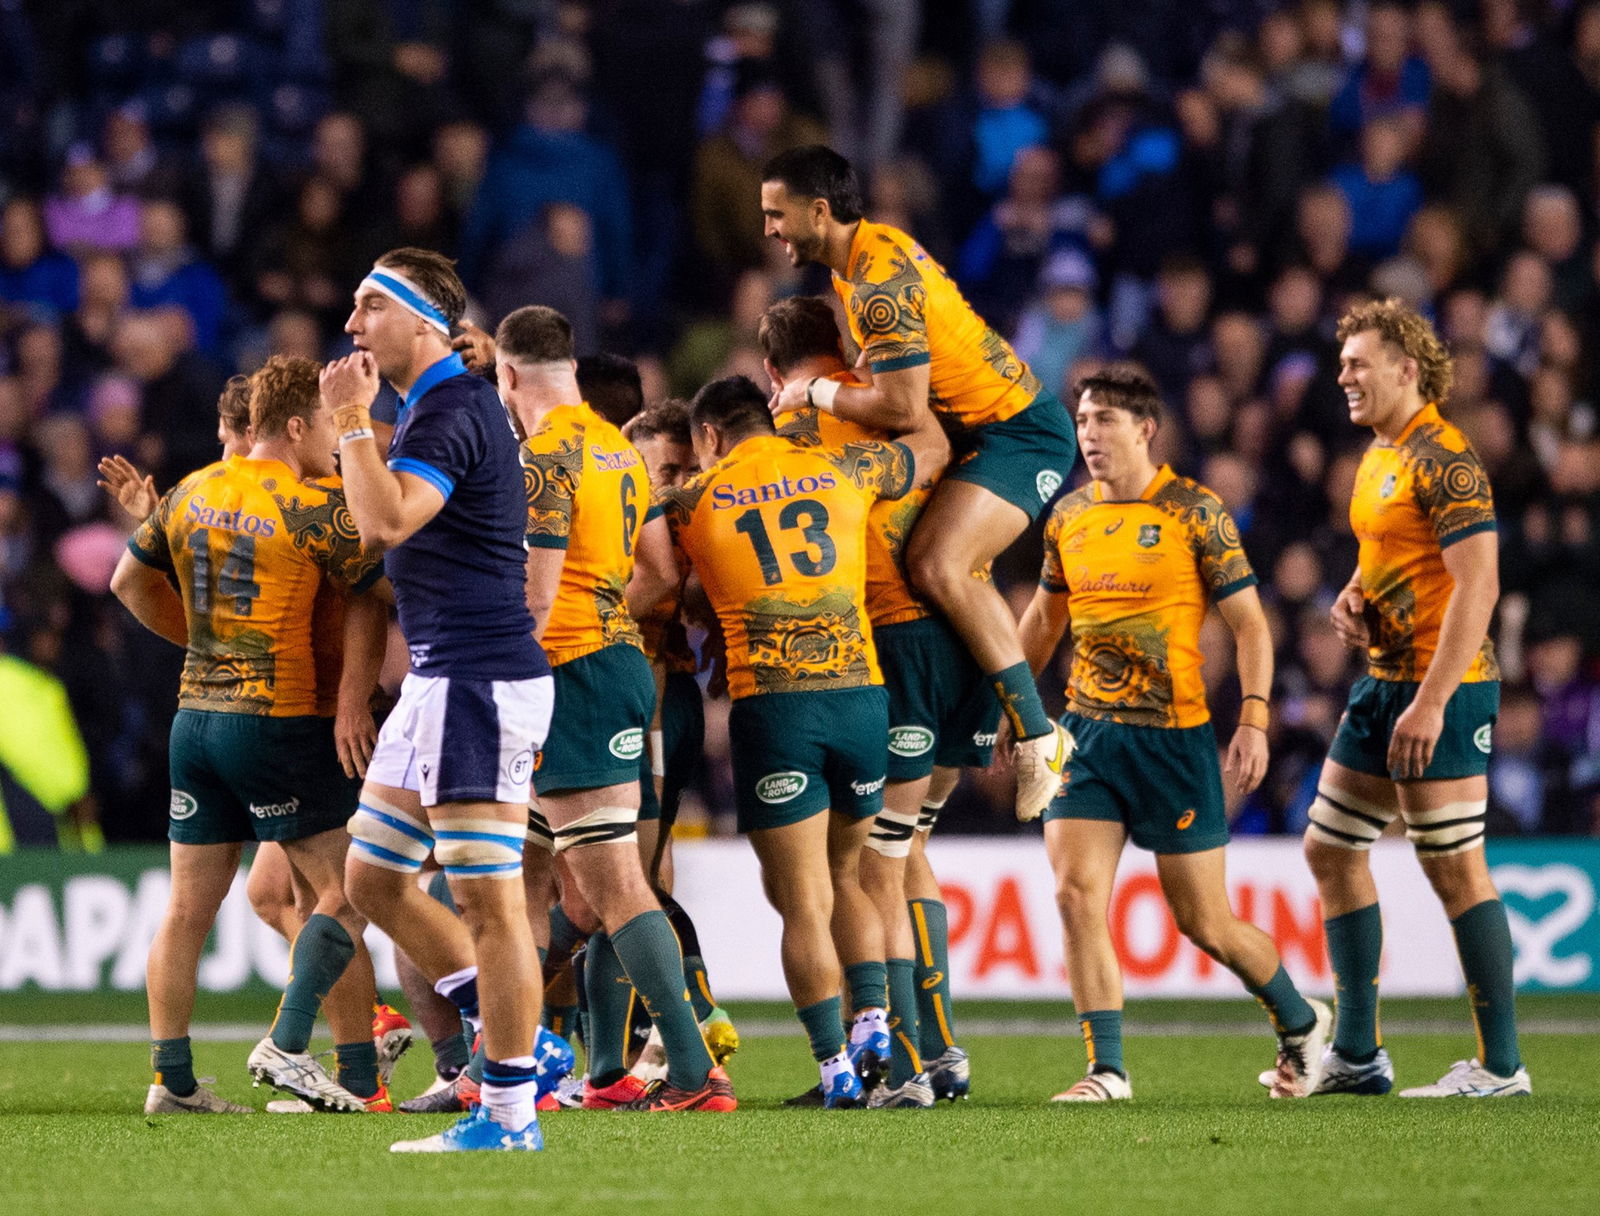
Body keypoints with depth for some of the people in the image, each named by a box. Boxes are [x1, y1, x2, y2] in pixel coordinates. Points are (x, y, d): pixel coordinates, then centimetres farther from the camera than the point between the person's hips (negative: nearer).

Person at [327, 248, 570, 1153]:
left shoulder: (454, 410, -15)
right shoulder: (429, 408, 17)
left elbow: (388, 518, -29)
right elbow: (377, 532, 28)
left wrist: (353, 421, -21)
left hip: (482, 682, -11)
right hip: (440, 681, 11)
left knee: (488, 899, -7)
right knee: (375, 879, 14)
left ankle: (510, 1112, -3)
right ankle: (528, 1047, 17)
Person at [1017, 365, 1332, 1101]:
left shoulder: (1196, 513, -7)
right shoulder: (1068, 517, 7)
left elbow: (1250, 625, -6)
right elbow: (1045, 617, 23)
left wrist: (1253, 719, -16)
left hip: (1174, 737, -4)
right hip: (1087, 735, 4)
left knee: (1203, 921, 4)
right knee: (1076, 895, -12)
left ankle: (1301, 1022, 29)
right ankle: (1105, 1071, -7)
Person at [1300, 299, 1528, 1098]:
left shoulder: (1445, 461, -15)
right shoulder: (1377, 460, 15)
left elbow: (1478, 586, -22)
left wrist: (1431, 702, -27)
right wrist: (1353, 598, 7)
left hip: (1440, 689, -10)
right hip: (1382, 682, 10)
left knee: (1455, 870, -9)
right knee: (1330, 850, 12)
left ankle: (1501, 1065, -4)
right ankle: (1356, 1054, 18)